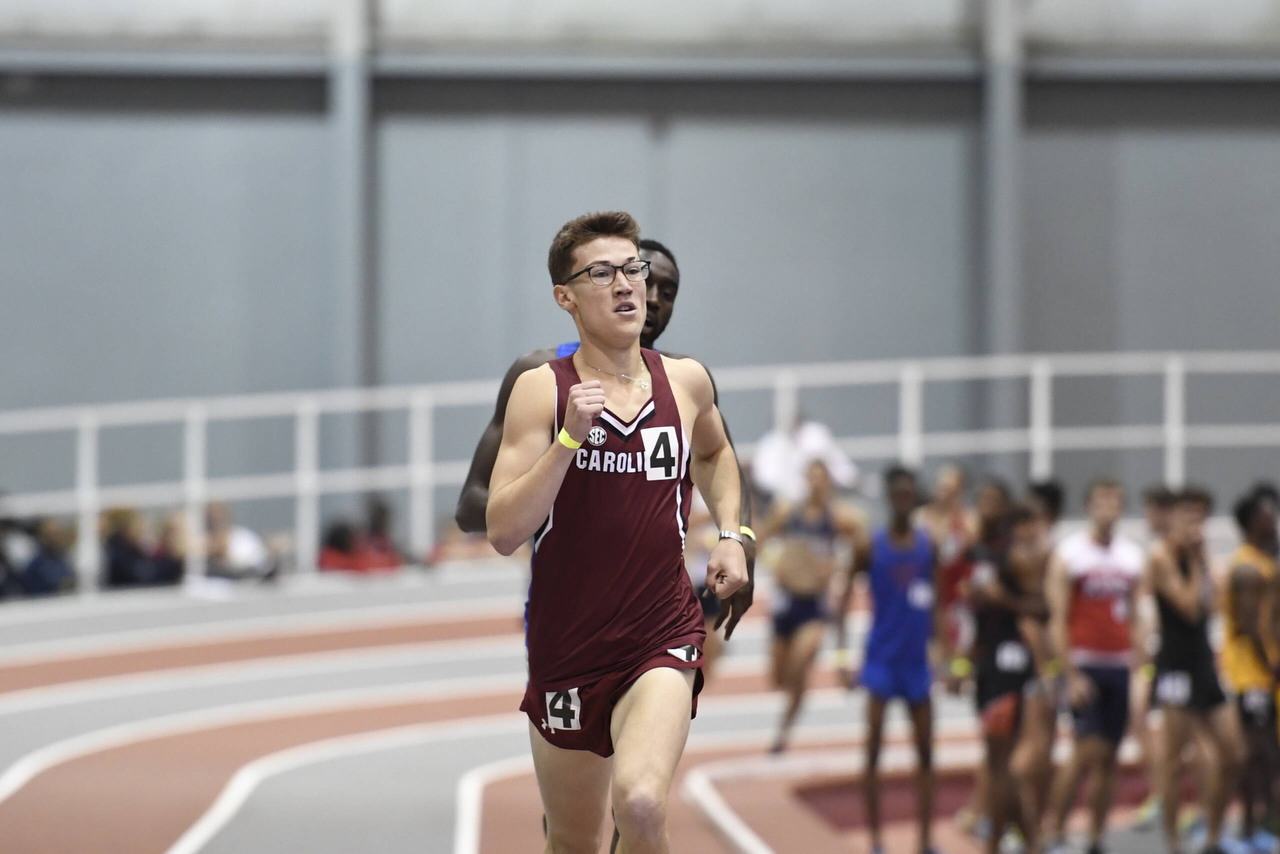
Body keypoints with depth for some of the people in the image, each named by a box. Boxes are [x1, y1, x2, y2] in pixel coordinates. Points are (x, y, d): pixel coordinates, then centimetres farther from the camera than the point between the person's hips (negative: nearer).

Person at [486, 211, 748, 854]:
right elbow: (503, 533, -14)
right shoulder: (541, 390, -5)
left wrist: (730, 534, 14)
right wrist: (570, 438, -22)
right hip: (567, 647, 0)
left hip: (663, 638, 0)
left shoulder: (686, 381, 3)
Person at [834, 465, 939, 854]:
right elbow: (844, 597, -7)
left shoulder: (928, 546, 3)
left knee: (925, 753, 7)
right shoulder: (870, 548, -7)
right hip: (881, 657, -4)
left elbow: (935, 599, 12)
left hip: (917, 659, 4)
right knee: (874, 751, -5)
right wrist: (841, 652, -16)